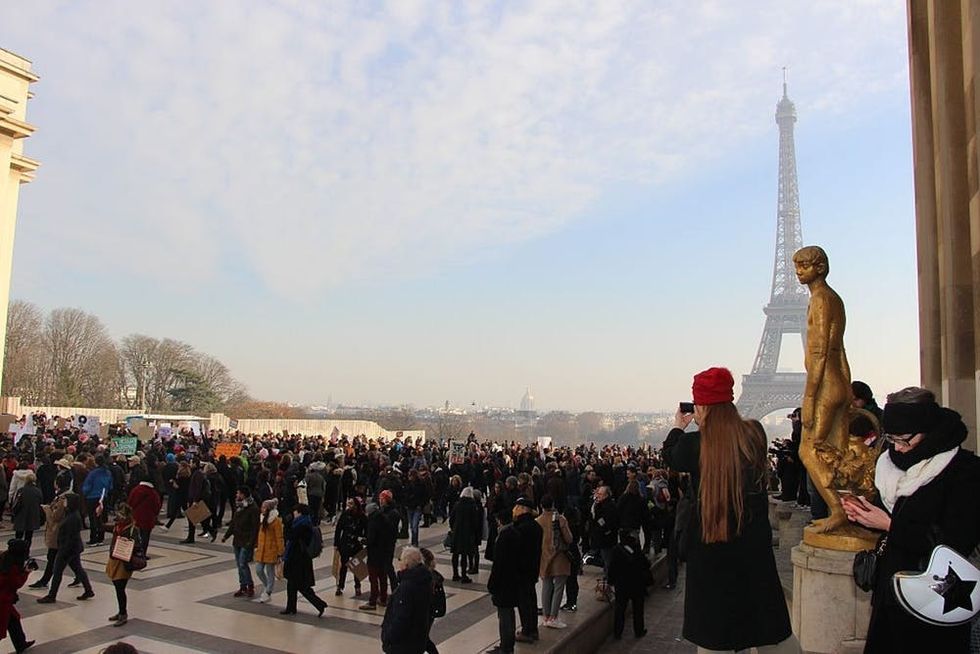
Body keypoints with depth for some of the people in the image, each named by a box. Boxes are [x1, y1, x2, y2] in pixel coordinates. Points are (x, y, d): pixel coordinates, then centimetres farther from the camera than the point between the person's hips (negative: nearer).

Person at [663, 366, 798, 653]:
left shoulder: (693, 444, -14)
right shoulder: (754, 436, -8)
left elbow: (670, 457, 9)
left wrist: (678, 427, 26)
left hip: (710, 545, -2)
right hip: (754, 543, 3)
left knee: (713, 630, 11)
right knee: (768, 625, 17)